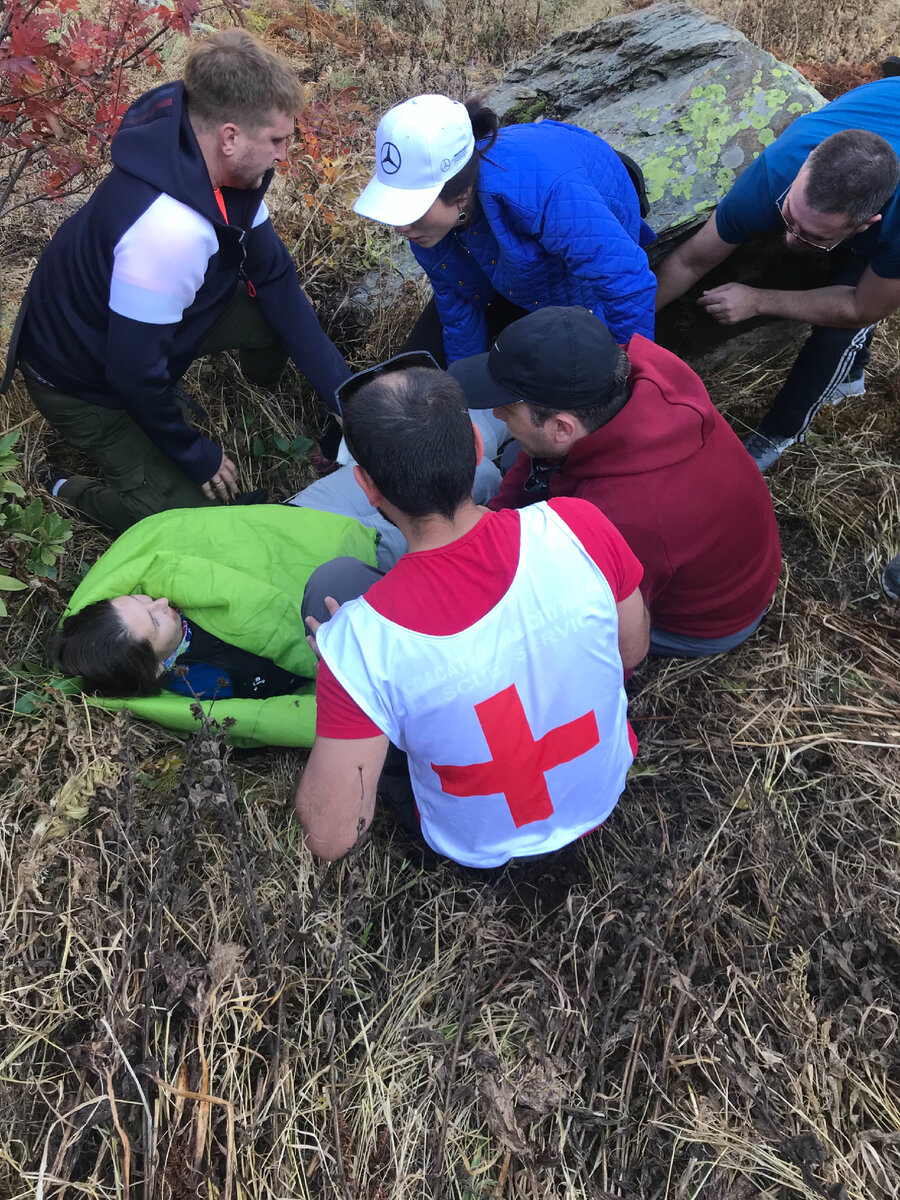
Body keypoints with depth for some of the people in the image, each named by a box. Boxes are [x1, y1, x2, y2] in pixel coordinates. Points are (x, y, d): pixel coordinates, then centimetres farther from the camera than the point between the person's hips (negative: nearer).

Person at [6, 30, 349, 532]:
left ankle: (267, 382, 26)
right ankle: (69, 492, 13)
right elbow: (134, 373, -33)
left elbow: (274, 276, -8)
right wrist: (196, 455, -16)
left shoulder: (224, 168, -14)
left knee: (283, 308, -8)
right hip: (85, 378, -7)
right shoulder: (168, 231, -41)